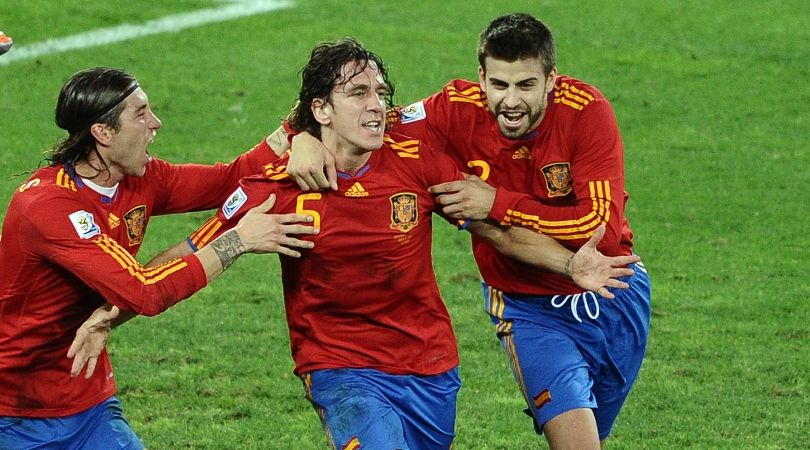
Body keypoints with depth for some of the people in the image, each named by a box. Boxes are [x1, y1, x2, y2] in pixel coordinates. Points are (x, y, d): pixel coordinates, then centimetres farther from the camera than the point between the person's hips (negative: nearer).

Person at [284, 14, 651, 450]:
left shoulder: (586, 111, -22)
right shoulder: (461, 110, -17)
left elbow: (602, 227, -26)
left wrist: (498, 203, -29)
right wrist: (306, 137, -30)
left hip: (611, 294, 1)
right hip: (527, 306, -1)